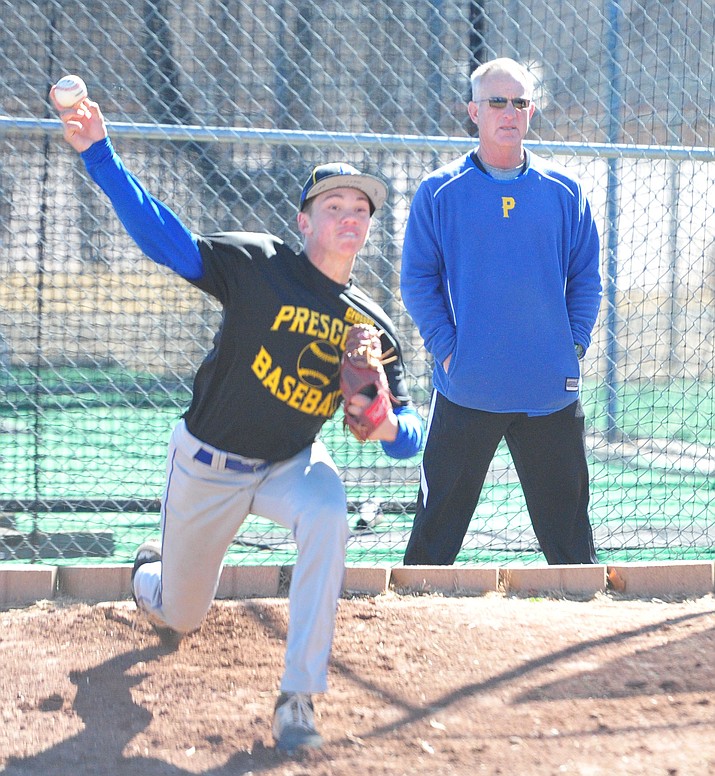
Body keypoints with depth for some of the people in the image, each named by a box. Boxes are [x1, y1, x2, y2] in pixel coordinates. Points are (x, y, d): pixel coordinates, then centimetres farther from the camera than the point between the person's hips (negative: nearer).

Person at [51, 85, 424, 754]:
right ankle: (153, 574, 52)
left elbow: (408, 436, -6)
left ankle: (298, 696, -29)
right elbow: (163, 239, -24)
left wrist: (389, 426, -32)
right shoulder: (260, 265, -16)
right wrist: (99, 155, -34)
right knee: (180, 617, 10)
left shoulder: (371, 327, -6)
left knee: (328, 516, -34)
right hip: (207, 466, -2)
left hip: (290, 464, 2)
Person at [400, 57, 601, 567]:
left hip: (552, 391, 2)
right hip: (465, 389, -2)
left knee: (567, 525, 9)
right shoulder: (439, 192, 1)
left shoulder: (564, 191, 7)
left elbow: (586, 277, 11)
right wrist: (446, 348, -7)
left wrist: (575, 346, 0)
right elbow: (417, 280, 2)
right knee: (438, 525, 3)